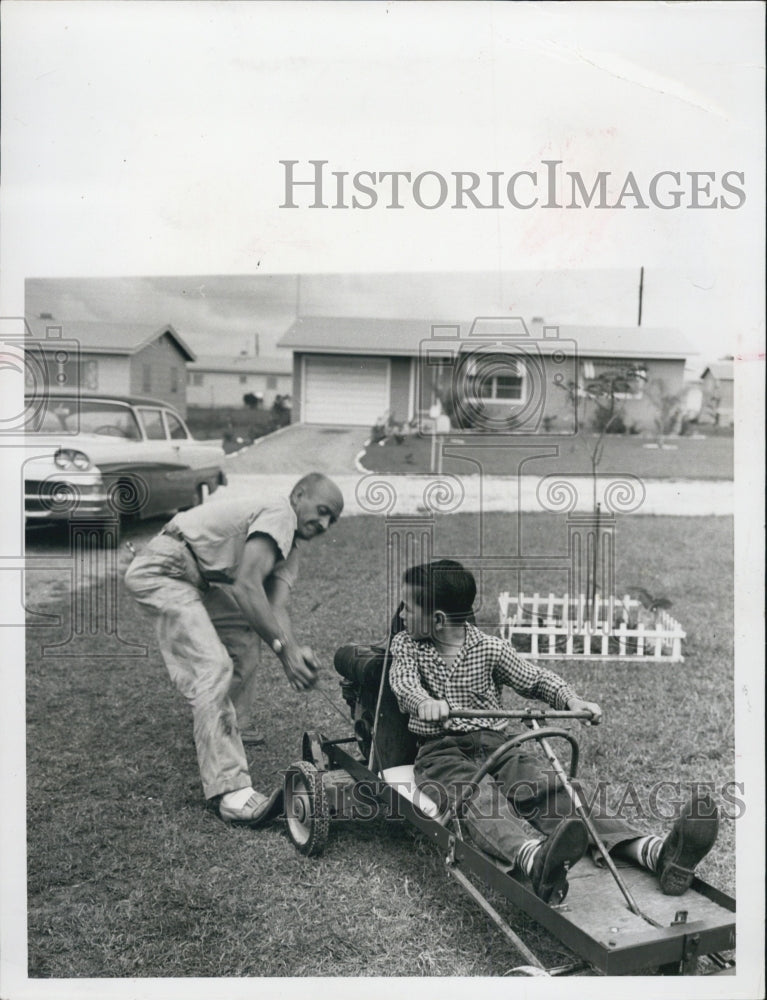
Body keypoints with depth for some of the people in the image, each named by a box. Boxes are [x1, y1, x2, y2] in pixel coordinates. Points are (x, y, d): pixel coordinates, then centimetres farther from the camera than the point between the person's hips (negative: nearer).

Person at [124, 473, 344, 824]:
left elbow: (275, 607, -3)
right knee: (213, 668, -18)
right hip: (162, 571, -10)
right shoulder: (279, 514, -15)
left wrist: (296, 651, -22)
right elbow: (246, 585, -26)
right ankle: (231, 790, -18)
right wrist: (283, 648, -28)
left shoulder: (288, 551, 14)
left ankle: (225, 736, 28)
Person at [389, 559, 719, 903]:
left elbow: (534, 679, 12)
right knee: (479, 796, -36)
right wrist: (424, 702, -38)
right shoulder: (406, 645, 7)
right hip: (441, 752, -2)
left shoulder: (489, 648, 10)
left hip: (495, 743, 2)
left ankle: (655, 852, -47)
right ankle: (535, 860, -69)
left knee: (547, 789, -26)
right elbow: (403, 681, -13)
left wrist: (570, 699, -10)